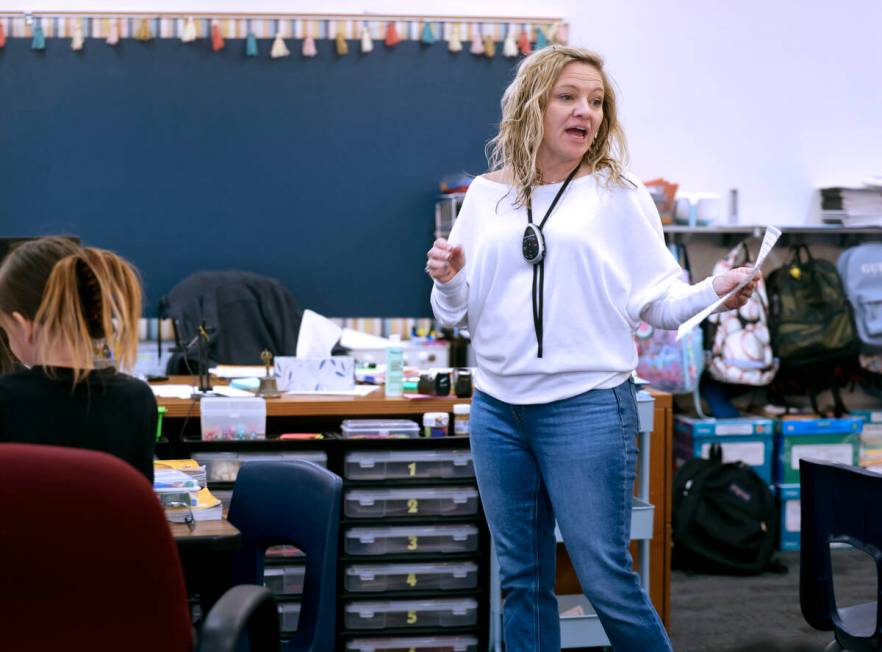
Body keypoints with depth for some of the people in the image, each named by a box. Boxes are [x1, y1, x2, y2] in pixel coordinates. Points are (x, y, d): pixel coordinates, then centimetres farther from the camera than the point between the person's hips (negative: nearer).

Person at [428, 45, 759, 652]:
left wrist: (713, 292, -21)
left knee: (607, 580, -2)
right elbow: (459, 313, 13)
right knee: (522, 580, 12)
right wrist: (448, 280, -8)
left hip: (588, 408, -4)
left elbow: (657, 299, -2)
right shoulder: (487, 193, 10)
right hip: (498, 410, 4)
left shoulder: (618, 192, 2)